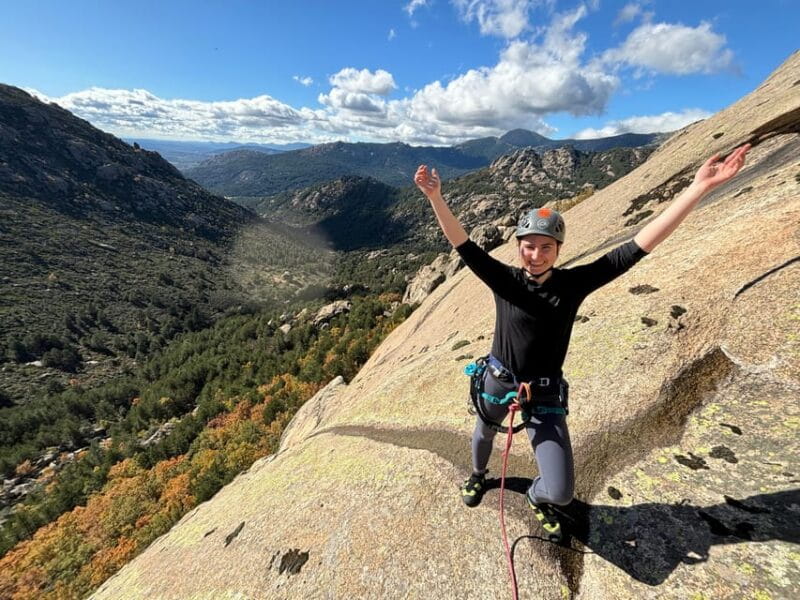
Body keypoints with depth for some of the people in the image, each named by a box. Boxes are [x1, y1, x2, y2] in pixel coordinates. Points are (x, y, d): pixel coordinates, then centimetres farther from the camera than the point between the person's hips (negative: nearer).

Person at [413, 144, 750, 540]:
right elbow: (462, 244, -26)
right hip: (498, 383, 1)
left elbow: (639, 245, -17)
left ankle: (536, 497, 39)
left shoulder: (573, 283, -14)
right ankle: (478, 476, 67)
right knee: (483, 435, 29)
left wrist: (699, 188, -21)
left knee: (560, 492, -2)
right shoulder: (504, 280, -16)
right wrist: (434, 196, -38)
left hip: (545, 396, 0)